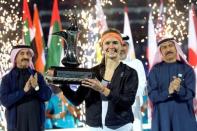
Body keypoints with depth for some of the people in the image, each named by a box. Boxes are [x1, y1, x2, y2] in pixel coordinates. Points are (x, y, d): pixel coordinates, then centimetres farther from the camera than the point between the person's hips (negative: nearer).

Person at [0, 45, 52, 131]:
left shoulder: (37, 76, 8)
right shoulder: (7, 79, 1)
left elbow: (47, 96, -1)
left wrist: (37, 87, -20)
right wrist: (24, 91, -21)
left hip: (36, 122, 2)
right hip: (16, 123, -2)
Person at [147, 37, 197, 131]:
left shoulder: (187, 69, 4)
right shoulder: (155, 70, 5)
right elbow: (152, 95, -4)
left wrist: (179, 89, -27)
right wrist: (168, 92, -22)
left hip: (184, 117, 0)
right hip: (162, 116, 0)